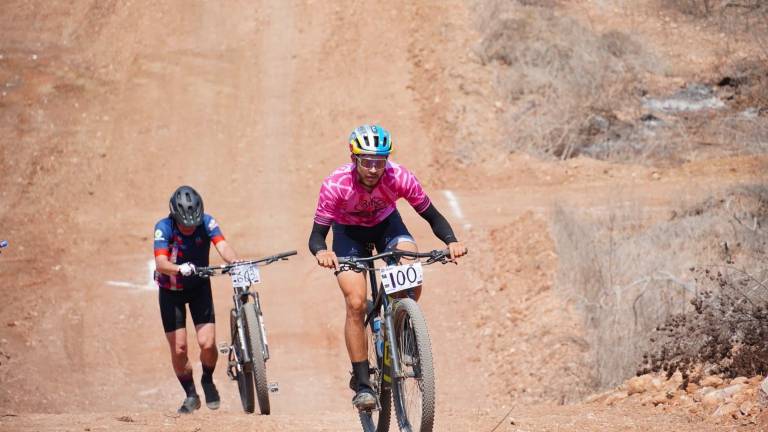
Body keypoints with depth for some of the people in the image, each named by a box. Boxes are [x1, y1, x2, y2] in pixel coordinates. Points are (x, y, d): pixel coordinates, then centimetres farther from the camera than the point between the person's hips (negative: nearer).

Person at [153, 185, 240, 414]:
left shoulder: (207, 222, -20)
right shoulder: (164, 228, -24)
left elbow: (222, 246, -35)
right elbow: (161, 262, -36)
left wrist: (235, 262, -56)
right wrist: (180, 269, -57)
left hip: (199, 286, 1)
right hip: (171, 290, -1)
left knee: (207, 344, -12)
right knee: (179, 348, -5)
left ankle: (208, 381, 18)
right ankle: (191, 395, 17)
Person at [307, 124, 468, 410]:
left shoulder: (400, 178, -30)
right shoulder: (335, 185, -34)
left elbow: (432, 216, -19)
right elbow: (317, 234, -29)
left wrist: (451, 241, -38)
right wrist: (321, 252, -52)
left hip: (386, 224, 1)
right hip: (349, 231, -1)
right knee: (356, 303, -19)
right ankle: (361, 383, -10)